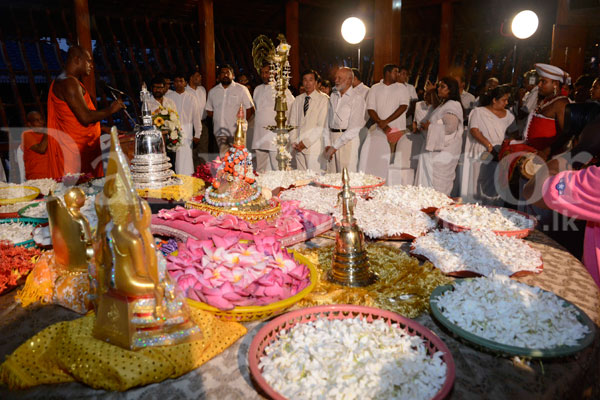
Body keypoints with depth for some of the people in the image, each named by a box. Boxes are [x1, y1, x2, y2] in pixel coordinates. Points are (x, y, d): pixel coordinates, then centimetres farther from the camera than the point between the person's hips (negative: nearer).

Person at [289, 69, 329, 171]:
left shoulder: (323, 99, -3)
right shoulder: (298, 100, 13)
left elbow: (322, 125, -8)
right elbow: (292, 122, 12)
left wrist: (306, 142, -11)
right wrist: (293, 142, -1)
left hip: (314, 145, -4)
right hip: (298, 146, 5)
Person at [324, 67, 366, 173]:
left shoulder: (357, 99, -3)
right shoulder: (333, 97, 15)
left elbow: (354, 128, -11)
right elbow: (327, 121, 11)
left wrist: (335, 146, -14)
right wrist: (327, 144, -1)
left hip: (348, 140, -5)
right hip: (332, 138, 5)